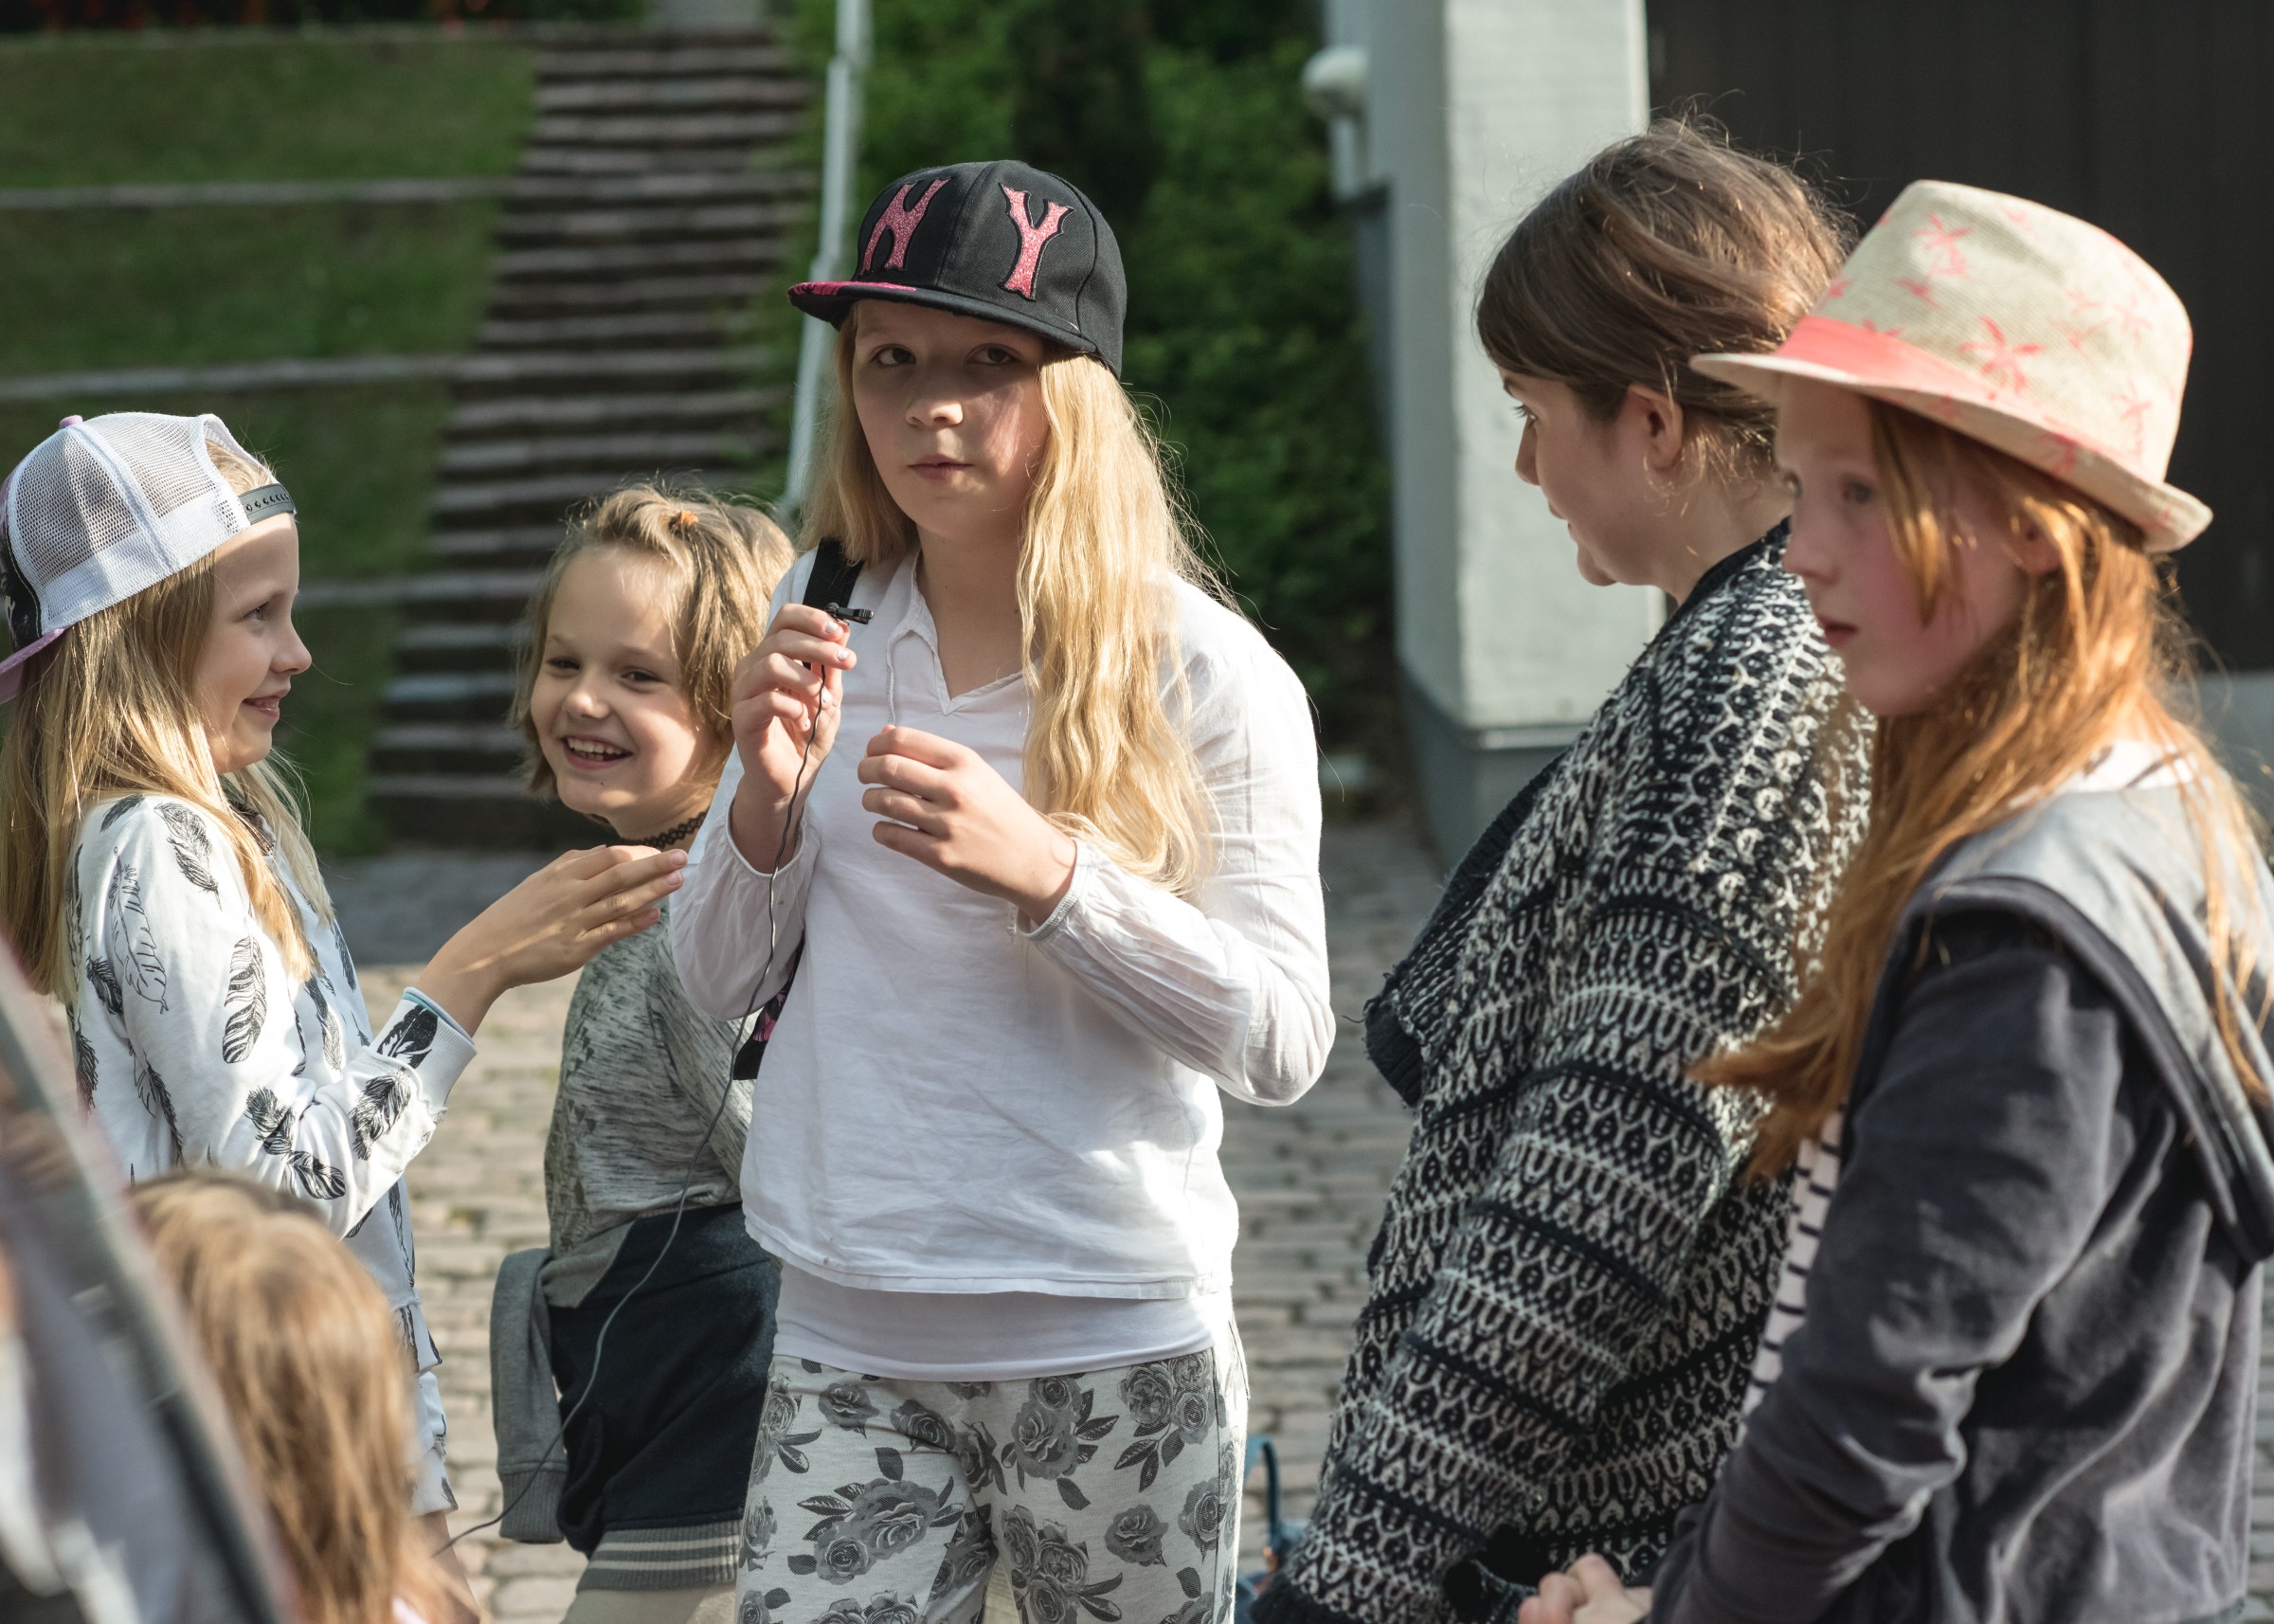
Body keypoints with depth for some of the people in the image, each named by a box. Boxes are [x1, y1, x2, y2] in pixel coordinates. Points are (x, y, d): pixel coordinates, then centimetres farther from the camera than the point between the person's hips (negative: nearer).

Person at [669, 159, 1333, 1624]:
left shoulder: (1201, 670, -7)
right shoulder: (824, 629, 4)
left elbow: (1284, 1041, -11)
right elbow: (720, 985, 9)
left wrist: (1046, 874, -22)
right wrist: (765, 800, -10)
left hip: (1115, 1343, -2)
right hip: (848, 1339, 3)